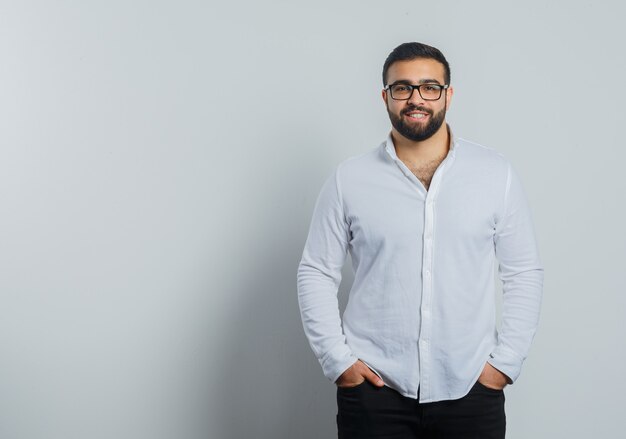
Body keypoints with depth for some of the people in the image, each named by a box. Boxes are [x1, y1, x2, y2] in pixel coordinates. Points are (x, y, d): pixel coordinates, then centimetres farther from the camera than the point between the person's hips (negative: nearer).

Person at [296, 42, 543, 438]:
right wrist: (337, 360, -4)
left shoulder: (496, 174, 0)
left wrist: (506, 361, -2)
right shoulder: (348, 180, 0)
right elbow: (317, 273, 3)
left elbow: (525, 273, 3)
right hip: (373, 390, 0)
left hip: (471, 392, 1)